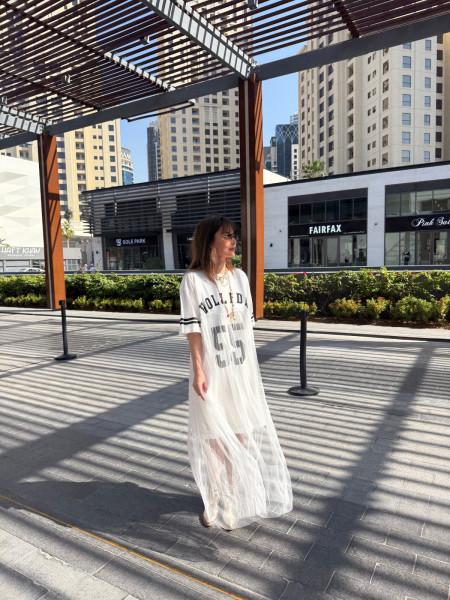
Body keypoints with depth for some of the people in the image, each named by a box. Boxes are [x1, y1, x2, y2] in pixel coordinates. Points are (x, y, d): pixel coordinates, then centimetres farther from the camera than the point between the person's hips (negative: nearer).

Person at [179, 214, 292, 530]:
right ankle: (213, 500, 31)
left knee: (240, 436, 13)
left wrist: (252, 365, 10)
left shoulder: (240, 277, 6)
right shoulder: (193, 280, -8)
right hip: (212, 372, -4)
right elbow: (192, 327, -10)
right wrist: (198, 371, -13)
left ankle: (233, 499, 33)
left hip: (242, 371, 4)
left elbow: (247, 324, 9)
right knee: (213, 438, 9)